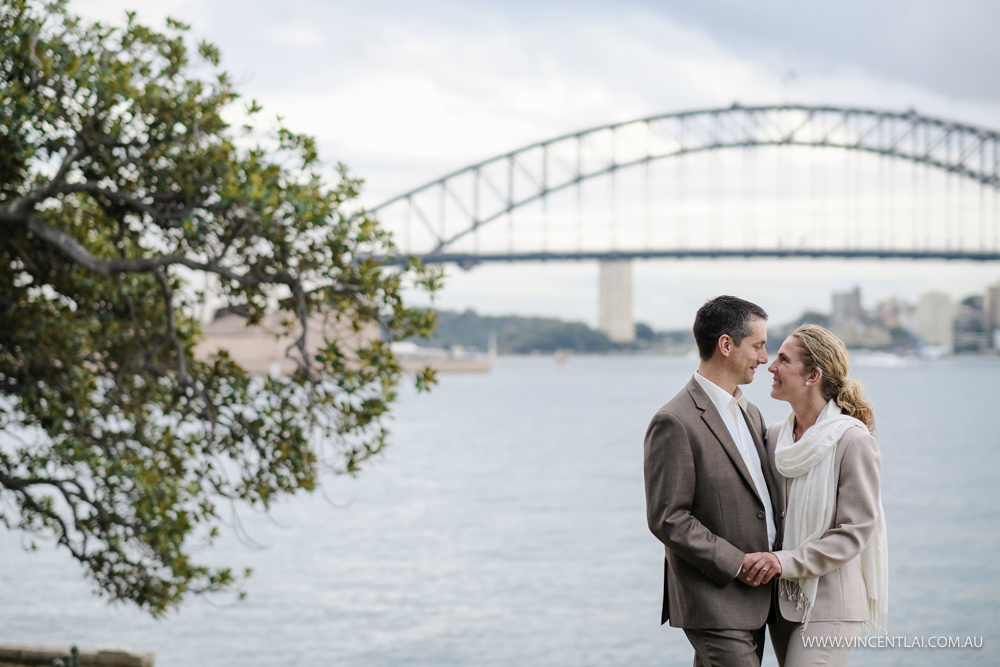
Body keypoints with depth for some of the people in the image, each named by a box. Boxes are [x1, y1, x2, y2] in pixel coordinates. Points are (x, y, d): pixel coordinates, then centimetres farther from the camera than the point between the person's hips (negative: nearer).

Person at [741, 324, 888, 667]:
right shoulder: (775, 436, 7)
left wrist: (786, 562, -21)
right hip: (783, 598, 7)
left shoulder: (853, 441, -13)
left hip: (829, 604, -7)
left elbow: (853, 534, -14)